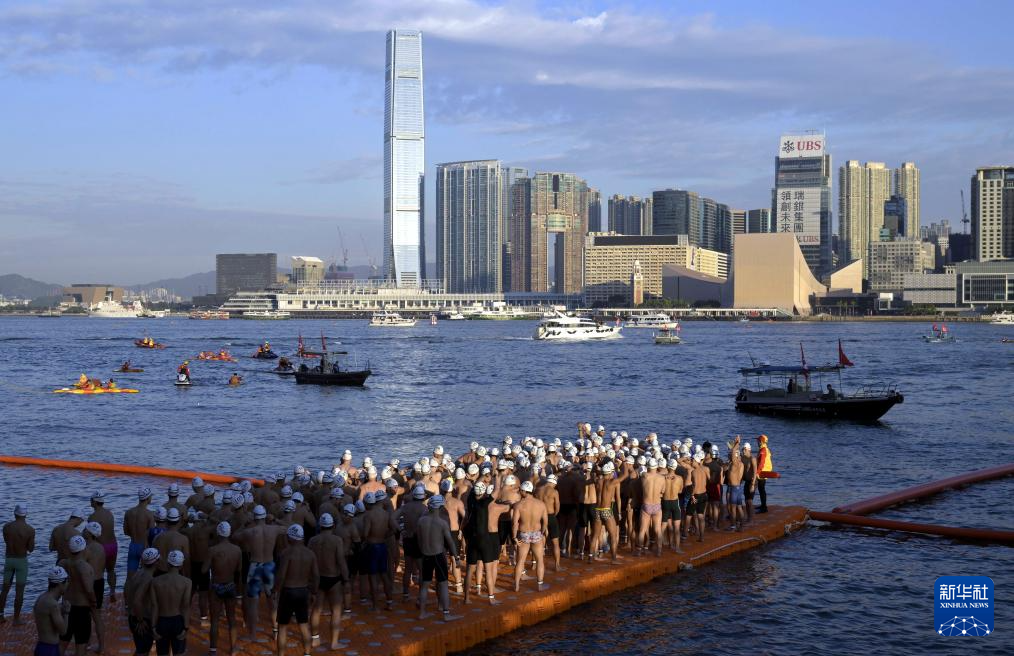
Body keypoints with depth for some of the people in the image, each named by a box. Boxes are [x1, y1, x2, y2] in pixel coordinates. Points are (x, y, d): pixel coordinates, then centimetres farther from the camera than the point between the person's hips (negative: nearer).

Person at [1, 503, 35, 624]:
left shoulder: (6, 527, -5)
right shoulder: (30, 530, -13)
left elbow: (7, 541, 11)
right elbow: (31, 549, -9)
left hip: (8, 559, 3)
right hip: (22, 560, -3)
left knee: (5, 589, 16)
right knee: (19, 591, 3)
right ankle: (16, 618, 5)